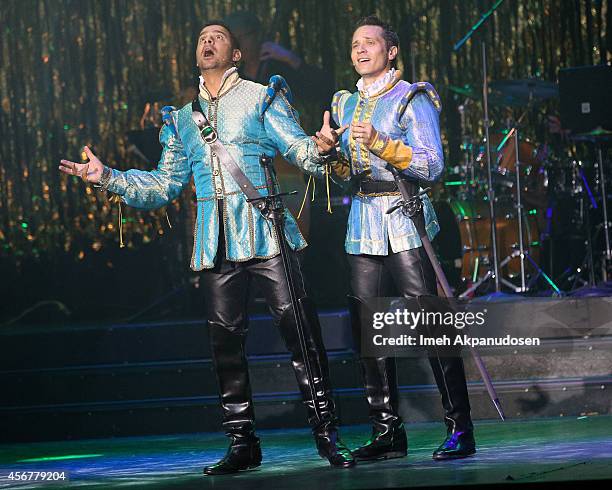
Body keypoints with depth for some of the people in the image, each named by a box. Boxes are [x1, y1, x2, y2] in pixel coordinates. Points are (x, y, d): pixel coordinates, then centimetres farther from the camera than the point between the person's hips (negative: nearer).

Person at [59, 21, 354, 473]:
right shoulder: (182, 120, 20)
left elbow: (299, 149, -2)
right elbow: (163, 187, 21)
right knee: (226, 339, 2)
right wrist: (108, 177, 10)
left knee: (298, 326, -10)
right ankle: (243, 443, 9)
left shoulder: (261, 98, 8)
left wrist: (319, 148, -25)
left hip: (264, 232, -4)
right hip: (215, 244, 4)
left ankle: (326, 432, -6)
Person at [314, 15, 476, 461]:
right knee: (368, 329, 3)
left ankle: (460, 429, -7)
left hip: (406, 223, -6)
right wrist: (330, 153, 1)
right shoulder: (345, 104, 17)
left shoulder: (413, 98, -3)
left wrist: (381, 144, -21)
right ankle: (388, 432, 9)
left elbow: (432, 166, -11)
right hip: (363, 225, 6)